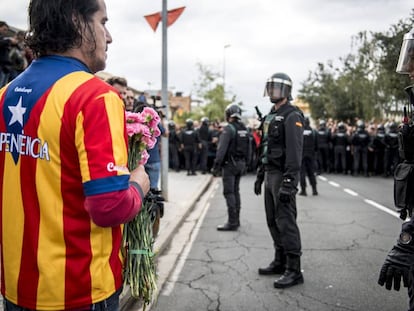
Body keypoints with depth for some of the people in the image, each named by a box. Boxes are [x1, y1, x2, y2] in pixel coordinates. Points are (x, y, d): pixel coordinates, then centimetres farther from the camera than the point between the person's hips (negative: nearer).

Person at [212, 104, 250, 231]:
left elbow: (222, 149, -20)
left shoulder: (228, 128, -14)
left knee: (229, 192, -5)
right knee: (235, 191, 15)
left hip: (230, 164, -8)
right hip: (241, 163, 8)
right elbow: (248, 148, 14)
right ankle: (236, 219, 21)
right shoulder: (244, 128, 10)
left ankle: (232, 222, -6)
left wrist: (216, 165, -19)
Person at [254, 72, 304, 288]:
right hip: (270, 174, 9)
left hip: (282, 176, -9)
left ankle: (294, 271, -1)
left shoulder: (292, 116, -11)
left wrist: (289, 181, -26)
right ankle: (280, 262, 26)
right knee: (273, 221, 14)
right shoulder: (270, 116, 19)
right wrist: (260, 175, 21)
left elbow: (294, 150, -20)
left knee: (285, 221, -8)